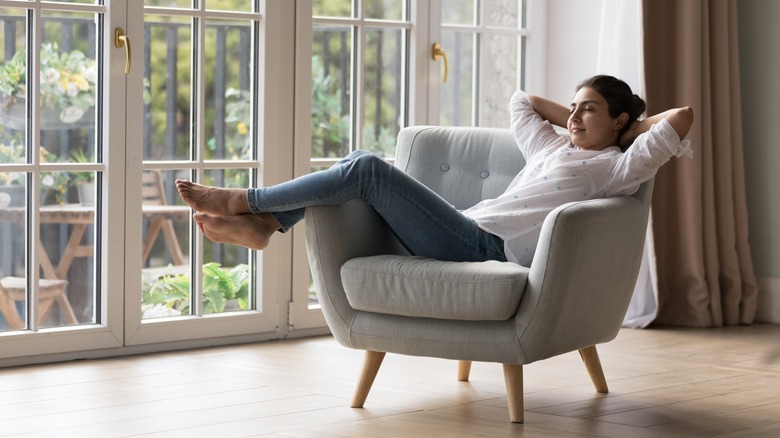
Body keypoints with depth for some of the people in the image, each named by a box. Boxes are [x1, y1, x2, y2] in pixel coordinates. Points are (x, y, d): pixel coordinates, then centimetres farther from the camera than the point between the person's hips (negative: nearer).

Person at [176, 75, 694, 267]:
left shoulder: (618, 167, 4)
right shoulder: (554, 148, 27)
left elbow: (683, 116, -7)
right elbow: (520, 102, 42)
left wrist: (633, 126, 11)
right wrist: (575, 117, 35)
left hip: (489, 248, -9)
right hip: (469, 235, 9)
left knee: (368, 169, -16)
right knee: (362, 164, 1)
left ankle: (242, 200, -7)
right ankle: (261, 223, -3)